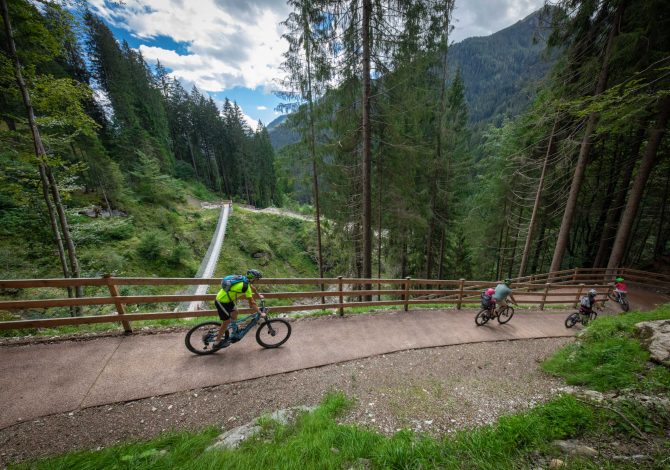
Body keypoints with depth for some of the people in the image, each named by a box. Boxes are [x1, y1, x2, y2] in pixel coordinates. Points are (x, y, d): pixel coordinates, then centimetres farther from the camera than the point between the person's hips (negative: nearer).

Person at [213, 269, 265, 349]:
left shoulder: (244, 279, -1)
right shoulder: (245, 286, -26)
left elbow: (252, 288, 19)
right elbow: (252, 303, -23)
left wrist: (259, 295, 34)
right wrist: (261, 313, -16)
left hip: (226, 299, 9)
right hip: (221, 302, -9)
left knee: (234, 312, 18)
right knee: (227, 321, 3)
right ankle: (217, 342, 19)